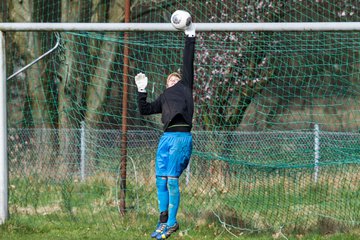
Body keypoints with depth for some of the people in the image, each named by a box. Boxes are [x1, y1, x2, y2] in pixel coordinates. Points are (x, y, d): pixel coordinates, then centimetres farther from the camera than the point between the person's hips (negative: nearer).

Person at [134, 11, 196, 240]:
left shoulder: (185, 87, 15)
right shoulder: (164, 98, 27)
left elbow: (188, 63, 11)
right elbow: (145, 110, 25)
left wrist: (190, 37, 12)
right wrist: (142, 89, 21)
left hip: (181, 137, -6)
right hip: (166, 137, 6)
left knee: (172, 178, -11)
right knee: (160, 179, 3)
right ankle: (163, 219, 12)